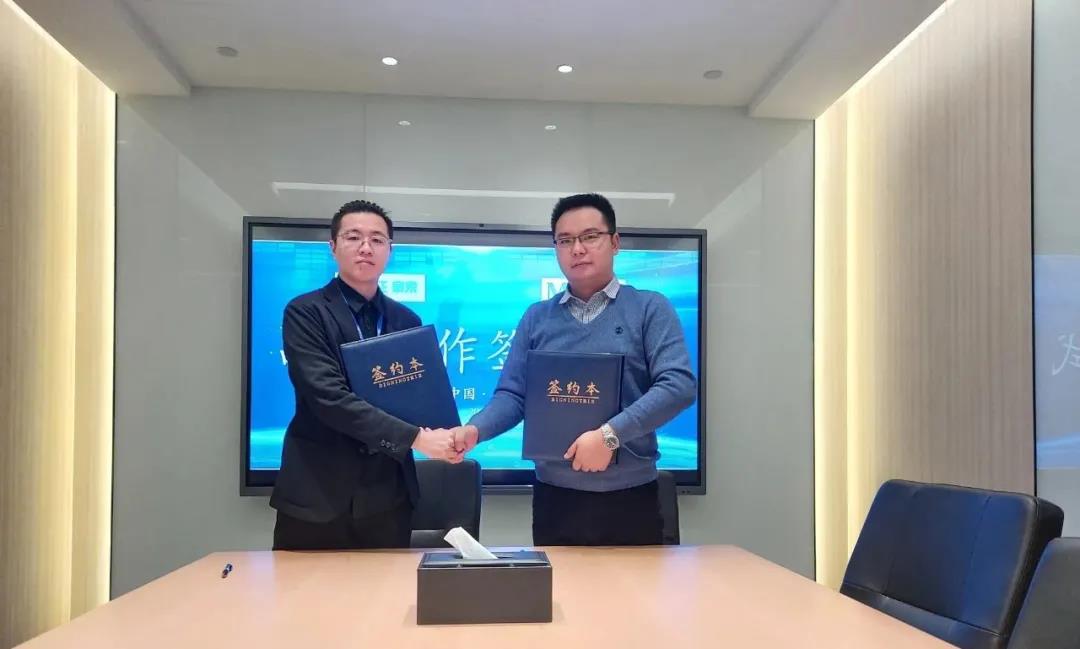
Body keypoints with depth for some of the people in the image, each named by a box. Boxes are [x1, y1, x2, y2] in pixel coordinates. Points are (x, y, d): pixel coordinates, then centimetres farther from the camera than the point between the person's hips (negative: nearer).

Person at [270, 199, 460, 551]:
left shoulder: (407, 320, 10)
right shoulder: (305, 312, -6)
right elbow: (328, 396, -19)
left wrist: (441, 436, -11)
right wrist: (414, 437, -24)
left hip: (388, 495, 4)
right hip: (317, 492, -4)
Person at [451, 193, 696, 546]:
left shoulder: (650, 308, 0)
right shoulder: (536, 318, 9)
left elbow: (678, 385, -12)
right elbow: (512, 395, 4)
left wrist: (610, 434, -22)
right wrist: (474, 429, -16)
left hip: (631, 496, -2)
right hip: (554, 497, 2)